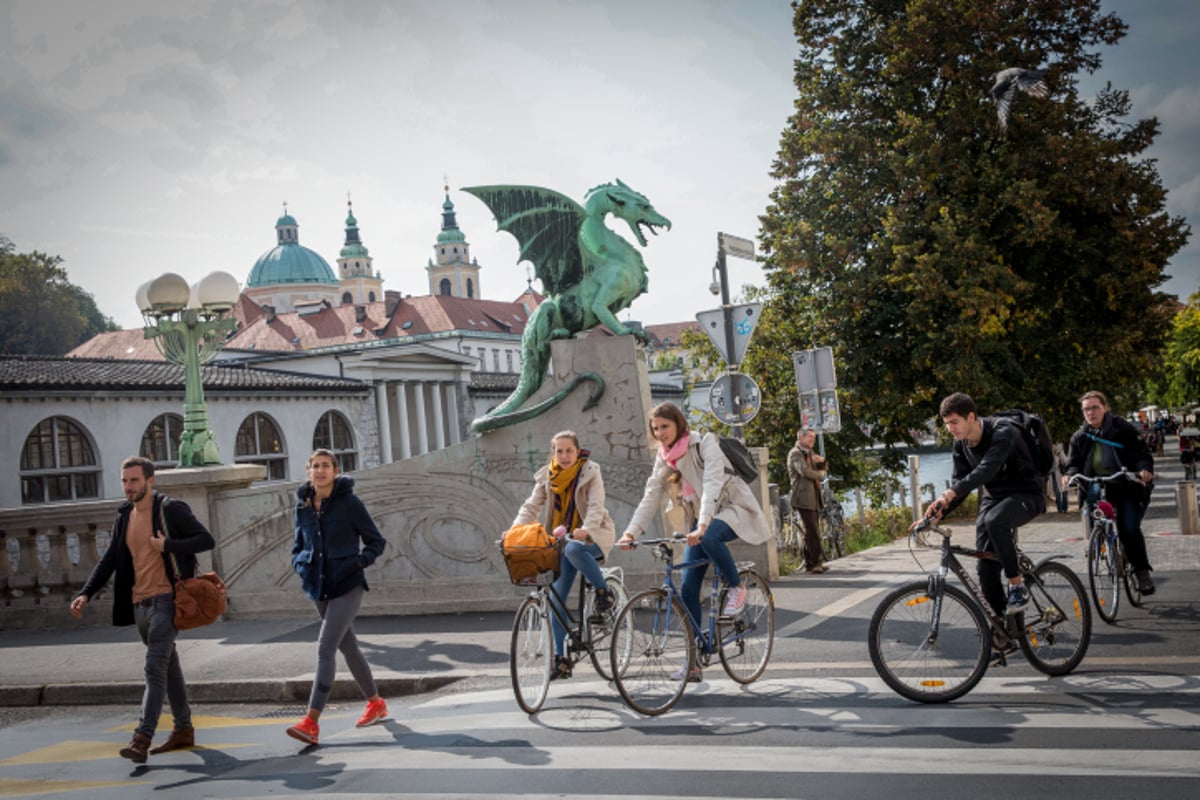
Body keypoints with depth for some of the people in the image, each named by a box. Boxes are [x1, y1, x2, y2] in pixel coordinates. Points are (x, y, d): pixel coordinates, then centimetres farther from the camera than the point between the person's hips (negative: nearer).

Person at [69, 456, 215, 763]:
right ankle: (184, 729, 26)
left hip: (166, 599, -7)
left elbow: (207, 539, -9)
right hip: (139, 603, 7)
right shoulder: (124, 517, 13)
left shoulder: (171, 509, -7)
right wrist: (86, 593, 0)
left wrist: (167, 546, -19)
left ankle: (142, 738, -17)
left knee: (155, 668, -13)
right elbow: (109, 560, 12)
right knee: (168, 666, 16)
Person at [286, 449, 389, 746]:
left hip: (347, 586, -6)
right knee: (348, 647, 17)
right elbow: (299, 545, 18)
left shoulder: (349, 502, -9)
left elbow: (376, 542, -3)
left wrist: (356, 563, -19)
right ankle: (376, 704, 35)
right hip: (320, 587, 6)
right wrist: (300, 565, -3)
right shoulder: (303, 505, 5)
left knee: (325, 648, -15)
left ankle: (311, 723, -17)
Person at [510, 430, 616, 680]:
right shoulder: (546, 477, 6)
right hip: (564, 539, 5)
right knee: (556, 598, -3)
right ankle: (561, 659, 3)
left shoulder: (590, 472, -6)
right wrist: (515, 528, -21)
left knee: (573, 549, -39)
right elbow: (531, 506, -2)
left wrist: (586, 529, -39)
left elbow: (596, 505, -19)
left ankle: (604, 591, -17)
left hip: (592, 536, -5)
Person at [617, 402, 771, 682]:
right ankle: (693, 662, 1)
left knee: (709, 537, -40)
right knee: (688, 589, -5)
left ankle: (737, 588, -12)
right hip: (699, 522, 6)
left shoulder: (705, 444, -16)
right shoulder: (663, 458, 3)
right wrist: (631, 532, -18)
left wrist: (702, 525, -43)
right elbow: (650, 497, -3)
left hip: (732, 509, -6)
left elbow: (712, 485, -29)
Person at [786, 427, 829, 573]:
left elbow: (820, 472, 22)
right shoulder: (795, 454, -7)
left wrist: (821, 462, 1)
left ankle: (809, 563, 15)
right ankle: (816, 562, -9)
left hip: (814, 497, 9)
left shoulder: (810, 453, 21)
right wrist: (820, 474, -3)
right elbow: (806, 472, -21)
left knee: (810, 531, 10)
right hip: (804, 497, -9)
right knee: (812, 531, -11)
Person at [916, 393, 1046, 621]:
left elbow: (986, 469, -40)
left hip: (1026, 493, -7)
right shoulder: (961, 444, -3)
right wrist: (937, 513, -17)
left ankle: (1017, 585, -22)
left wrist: (949, 494, -53)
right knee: (986, 570, -6)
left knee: (995, 520, -38)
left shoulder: (1002, 432, -24)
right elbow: (960, 482, 1)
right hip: (993, 497, 7)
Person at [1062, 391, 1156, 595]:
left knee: (1130, 529, -14)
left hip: (1125, 486, -3)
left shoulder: (1123, 428, 3)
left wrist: (1145, 468, -20)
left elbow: (1141, 452, 1)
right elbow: (1074, 463, 12)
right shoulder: (1079, 437, 12)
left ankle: (1142, 571, -1)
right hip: (1096, 489, 3)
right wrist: (1070, 475, -11)